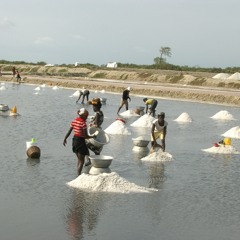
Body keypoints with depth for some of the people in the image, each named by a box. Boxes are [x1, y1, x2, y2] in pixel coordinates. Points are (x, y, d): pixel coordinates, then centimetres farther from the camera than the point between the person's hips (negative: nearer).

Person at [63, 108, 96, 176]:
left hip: (74, 140, 8)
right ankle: (78, 176, 0)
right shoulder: (83, 123, -18)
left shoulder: (74, 121, 4)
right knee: (81, 161, 2)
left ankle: (78, 174, 25)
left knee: (79, 159, 21)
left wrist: (65, 139, 19)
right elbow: (86, 136, -19)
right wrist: (93, 136, -3)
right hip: (80, 141, -8)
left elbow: (69, 131, 8)